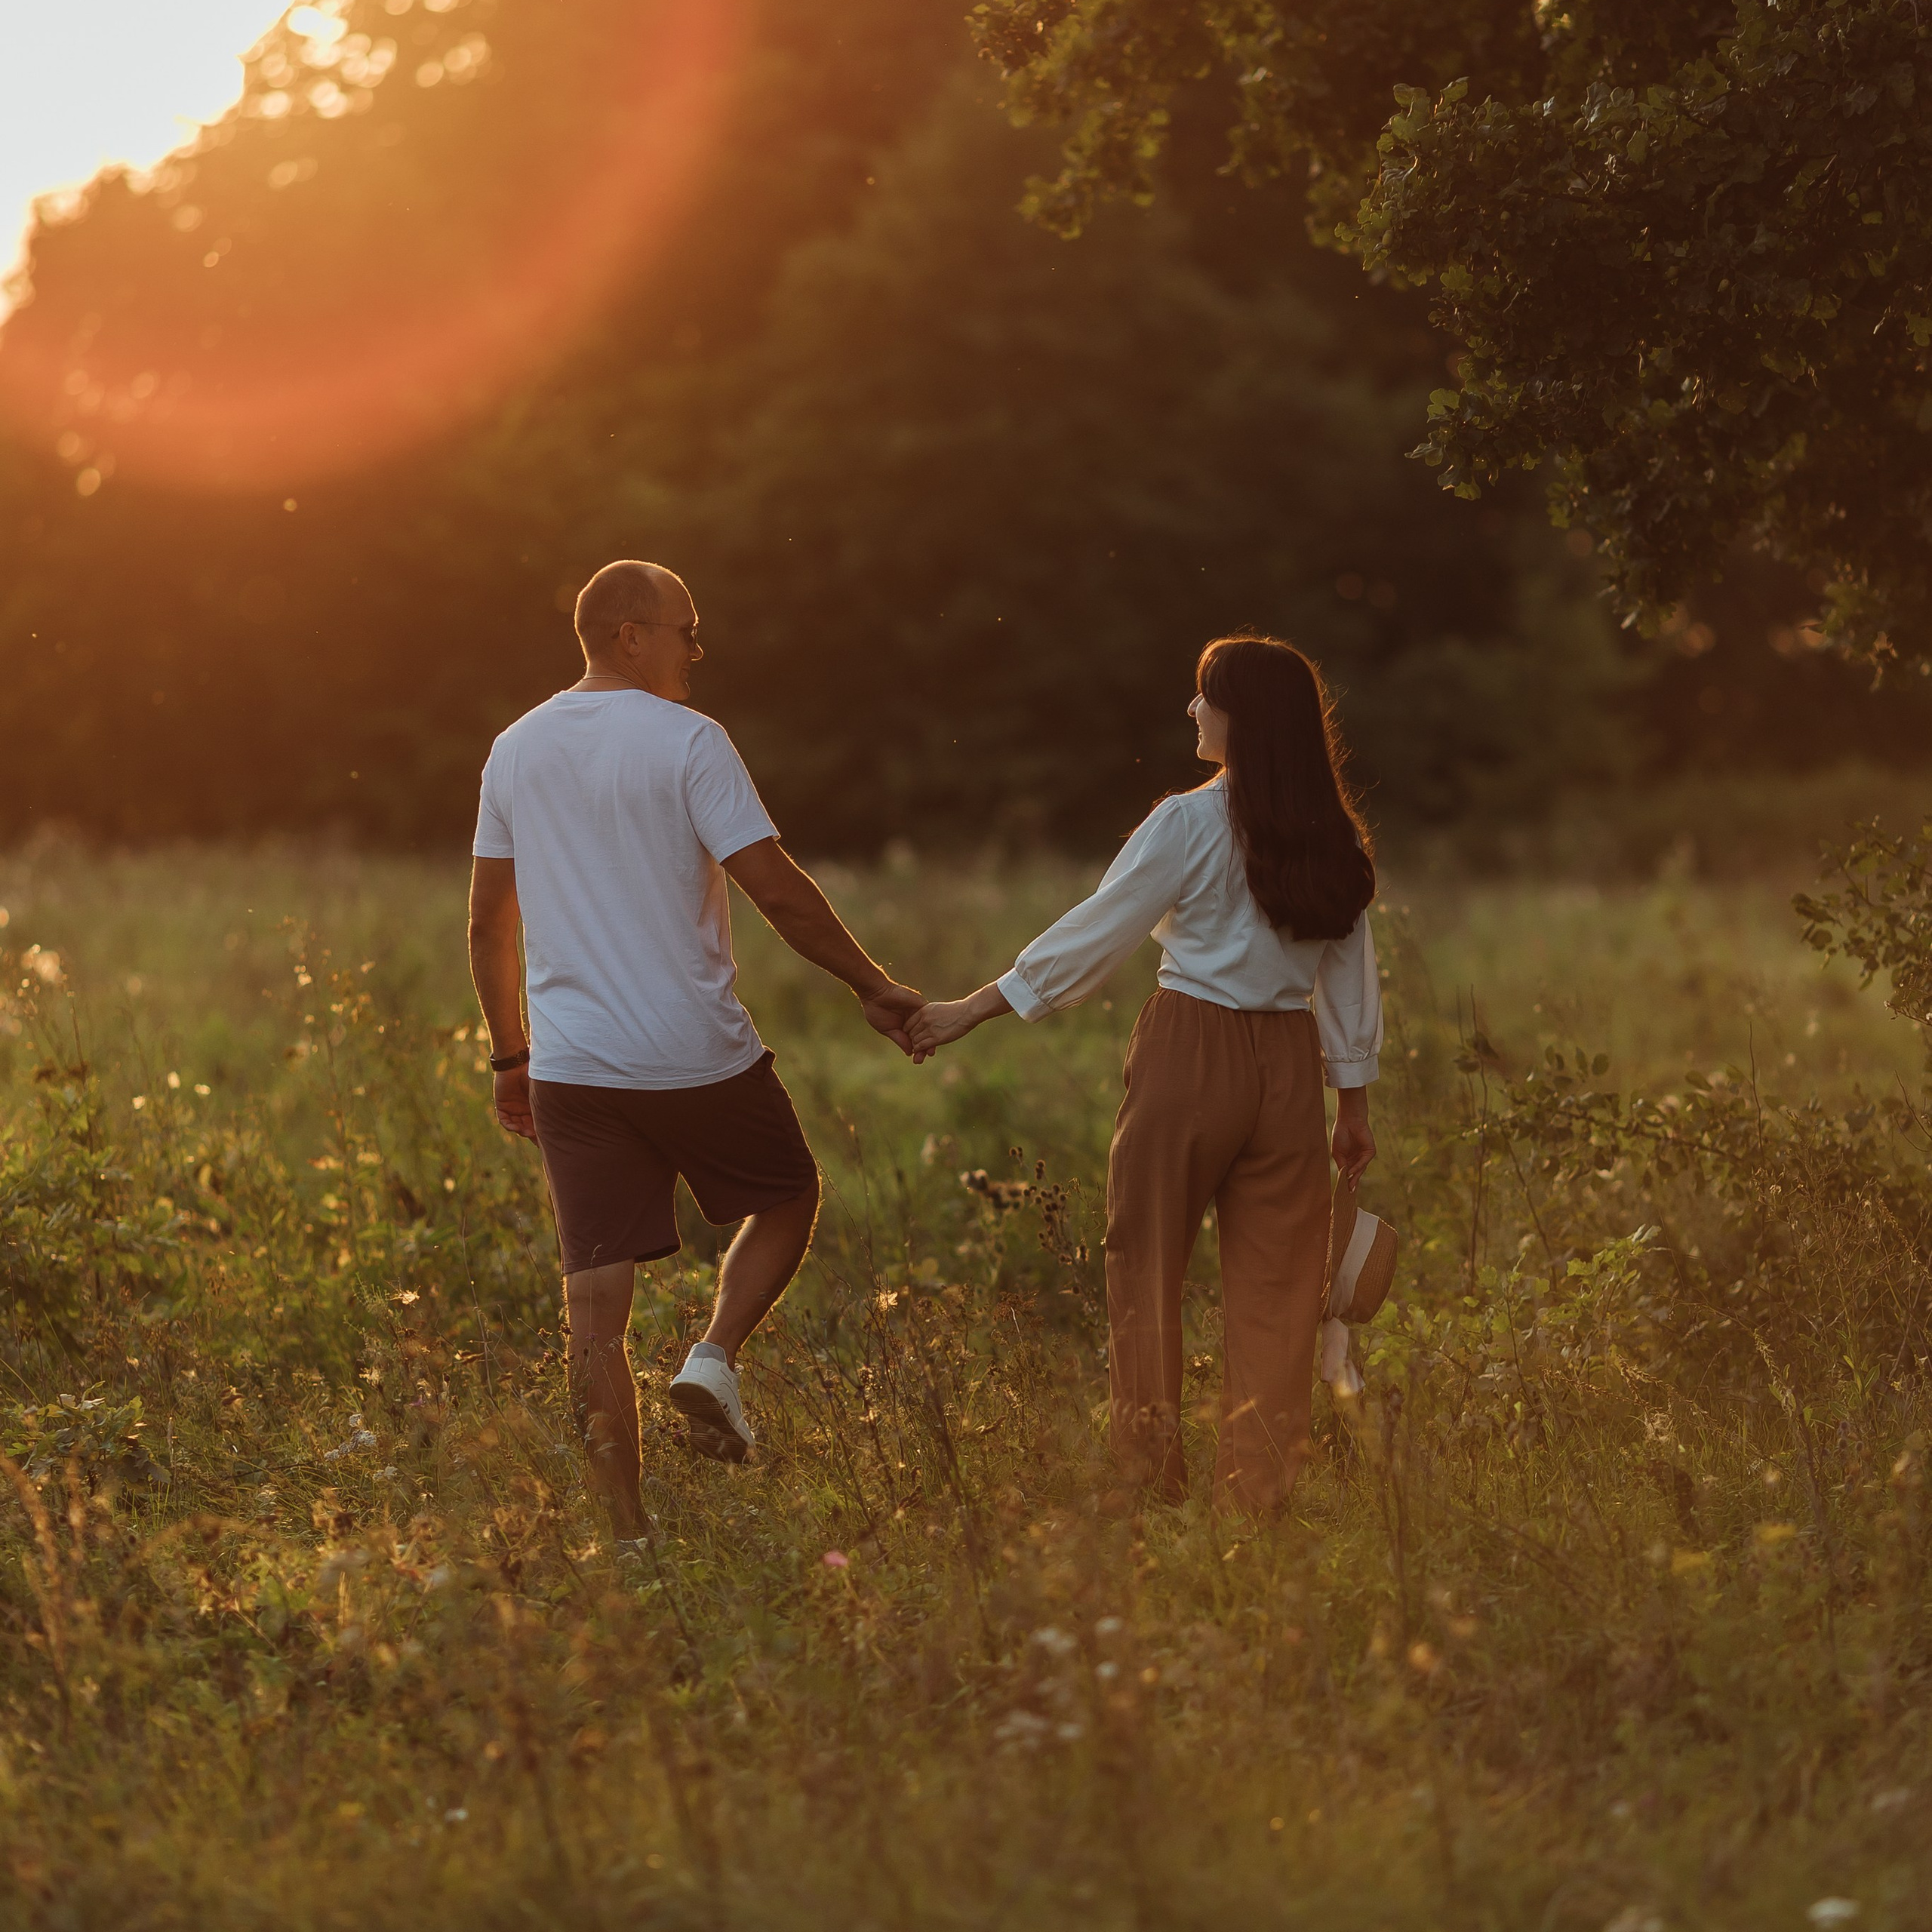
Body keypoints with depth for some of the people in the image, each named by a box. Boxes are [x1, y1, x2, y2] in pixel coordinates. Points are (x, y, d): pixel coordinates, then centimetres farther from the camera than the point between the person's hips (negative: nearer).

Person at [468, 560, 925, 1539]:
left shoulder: (516, 750, 9)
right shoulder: (688, 741, -8)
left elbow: (487, 922, 13)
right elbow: (777, 888, -12)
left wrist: (510, 1056, 22)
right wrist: (874, 987, -2)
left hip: (570, 1067, 4)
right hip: (697, 1055, -4)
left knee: (597, 1299, 3)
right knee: (787, 1197, 22)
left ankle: (626, 1527, 0)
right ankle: (715, 1356, -1)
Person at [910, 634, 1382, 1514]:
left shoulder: (1189, 824, -11)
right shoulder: (1332, 839, 4)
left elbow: (1095, 934, -7)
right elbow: (1351, 980, 9)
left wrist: (973, 1010, 1)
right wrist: (1354, 1102, 18)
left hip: (1191, 1054, -4)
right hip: (1289, 1068, 4)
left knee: (1145, 1264, 10)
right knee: (1274, 1282, 7)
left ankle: (1152, 1479, 11)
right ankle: (1256, 1490, 5)